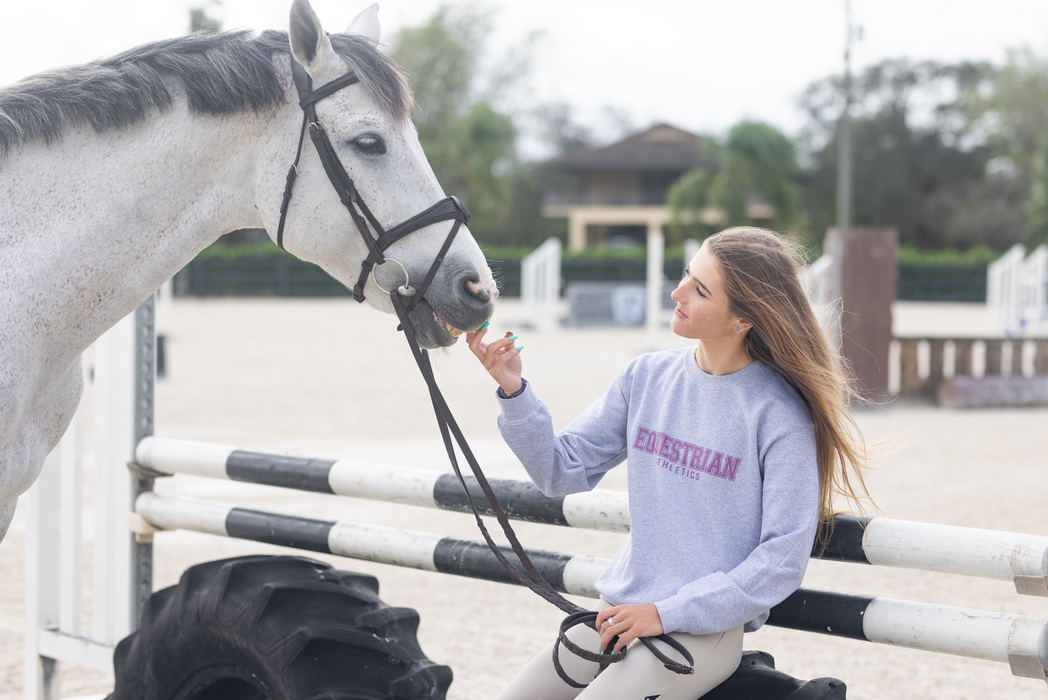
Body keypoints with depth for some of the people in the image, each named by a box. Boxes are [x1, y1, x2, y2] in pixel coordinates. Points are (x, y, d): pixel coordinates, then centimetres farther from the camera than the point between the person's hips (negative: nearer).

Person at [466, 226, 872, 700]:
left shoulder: (780, 415, -13)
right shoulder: (646, 377, 3)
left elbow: (783, 559, -13)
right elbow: (562, 471, 6)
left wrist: (667, 614, -17)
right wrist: (513, 391, -10)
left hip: (707, 628, -5)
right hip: (620, 608, 5)